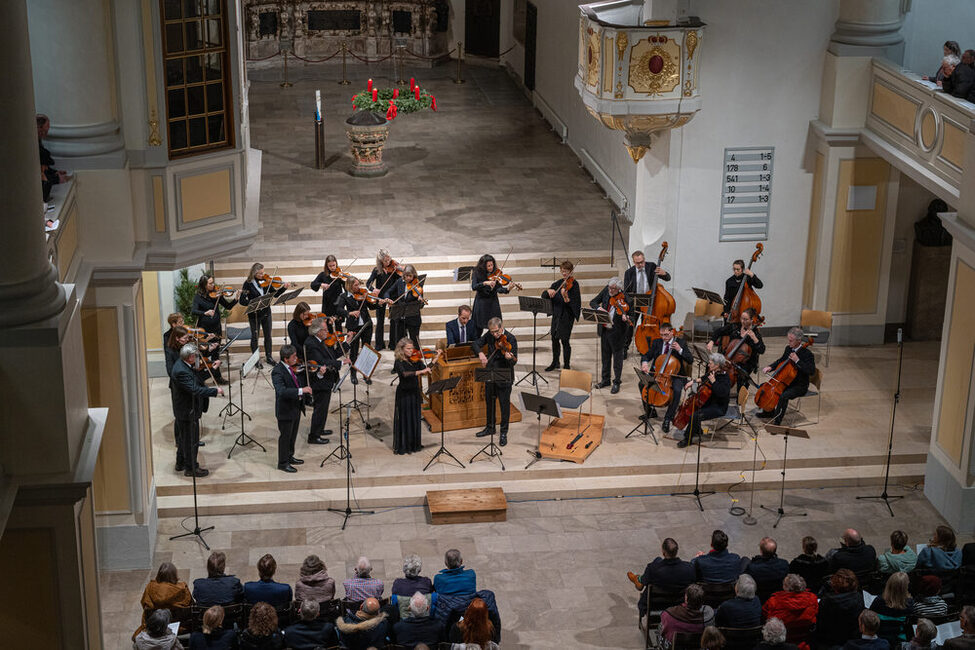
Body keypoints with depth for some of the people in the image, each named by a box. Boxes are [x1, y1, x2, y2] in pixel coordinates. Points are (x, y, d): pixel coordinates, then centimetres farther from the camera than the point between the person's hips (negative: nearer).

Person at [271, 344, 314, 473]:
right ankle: (283, 463, 20)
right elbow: (282, 391, -37)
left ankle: (289, 457, 39)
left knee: (293, 435, 22)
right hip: (285, 410, -8)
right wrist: (301, 390, -42)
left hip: (296, 408, 8)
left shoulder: (294, 367, 1)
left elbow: (301, 381, 13)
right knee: (285, 436, 6)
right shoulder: (278, 372, -25)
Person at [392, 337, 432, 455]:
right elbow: (404, 374, -30)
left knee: (415, 418, 12)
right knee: (404, 419, 0)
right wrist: (420, 371, -39)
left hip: (415, 392, 5)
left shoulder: (415, 360, 3)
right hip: (404, 394, -5)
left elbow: (426, 369, 0)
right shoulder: (399, 362, -13)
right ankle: (402, 446, 8)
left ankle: (414, 444, 24)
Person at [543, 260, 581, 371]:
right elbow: (544, 295, 3)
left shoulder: (574, 283, -9)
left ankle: (566, 366, 5)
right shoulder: (558, 283, 9)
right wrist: (548, 291, -20)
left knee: (564, 340, -5)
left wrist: (566, 297, -38)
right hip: (556, 314, 6)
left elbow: (575, 303, -18)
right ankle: (555, 363, 31)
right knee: (554, 338, 14)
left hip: (567, 315, -6)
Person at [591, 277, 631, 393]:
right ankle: (605, 380, 32)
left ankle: (617, 382, 16)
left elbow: (628, 315, -14)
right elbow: (592, 302, 1)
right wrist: (599, 308, -19)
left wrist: (626, 319, -37)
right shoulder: (606, 290, -3)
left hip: (616, 332, -5)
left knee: (617, 356, 6)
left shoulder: (624, 299, -17)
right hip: (604, 329, 6)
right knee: (605, 356, 18)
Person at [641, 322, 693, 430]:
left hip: (675, 374, -4)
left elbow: (690, 360, -10)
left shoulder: (681, 343, -4)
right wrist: (644, 363, -18)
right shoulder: (656, 342, 6)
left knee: (677, 390, -33)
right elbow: (647, 356, 6)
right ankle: (651, 410, 4)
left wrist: (680, 350, -25)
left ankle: (667, 419, -22)